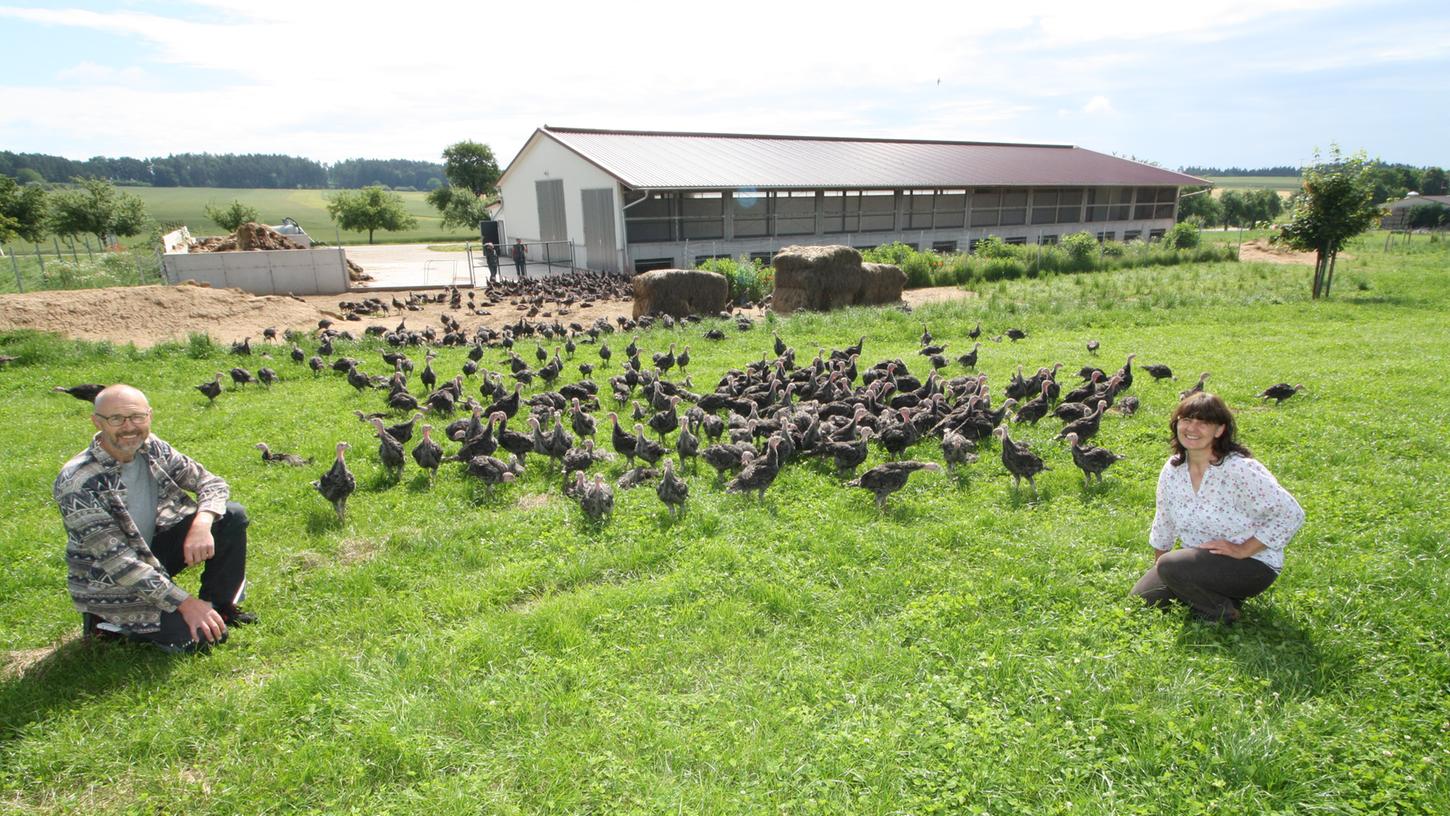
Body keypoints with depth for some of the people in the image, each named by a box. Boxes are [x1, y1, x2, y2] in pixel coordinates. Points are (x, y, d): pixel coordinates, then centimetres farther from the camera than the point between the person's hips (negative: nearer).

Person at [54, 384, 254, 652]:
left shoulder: (152, 449, -8)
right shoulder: (77, 483, -26)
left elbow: (211, 482, -3)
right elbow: (116, 560, -27)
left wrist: (202, 524, -26)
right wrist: (184, 602, -29)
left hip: (152, 552, 6)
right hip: (107, 582, -6)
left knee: (233, 516, -12)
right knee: (194, 636, -21)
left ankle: (218, 606, 3)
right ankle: (108, 622, 5)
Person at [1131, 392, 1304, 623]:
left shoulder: (1240, 469, -22)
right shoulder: (1172, 469, -2)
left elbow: (1290, 514, -19)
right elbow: (1164, 525, 9)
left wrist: (1242, 550, -19)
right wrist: (1157, 573, 12)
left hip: (1253, 565, -7)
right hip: (1200, 560, 7)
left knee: (1171, 566, -30)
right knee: (1142, 597, 0)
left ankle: (1223, 613, -4)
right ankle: (1213, 594, 16)